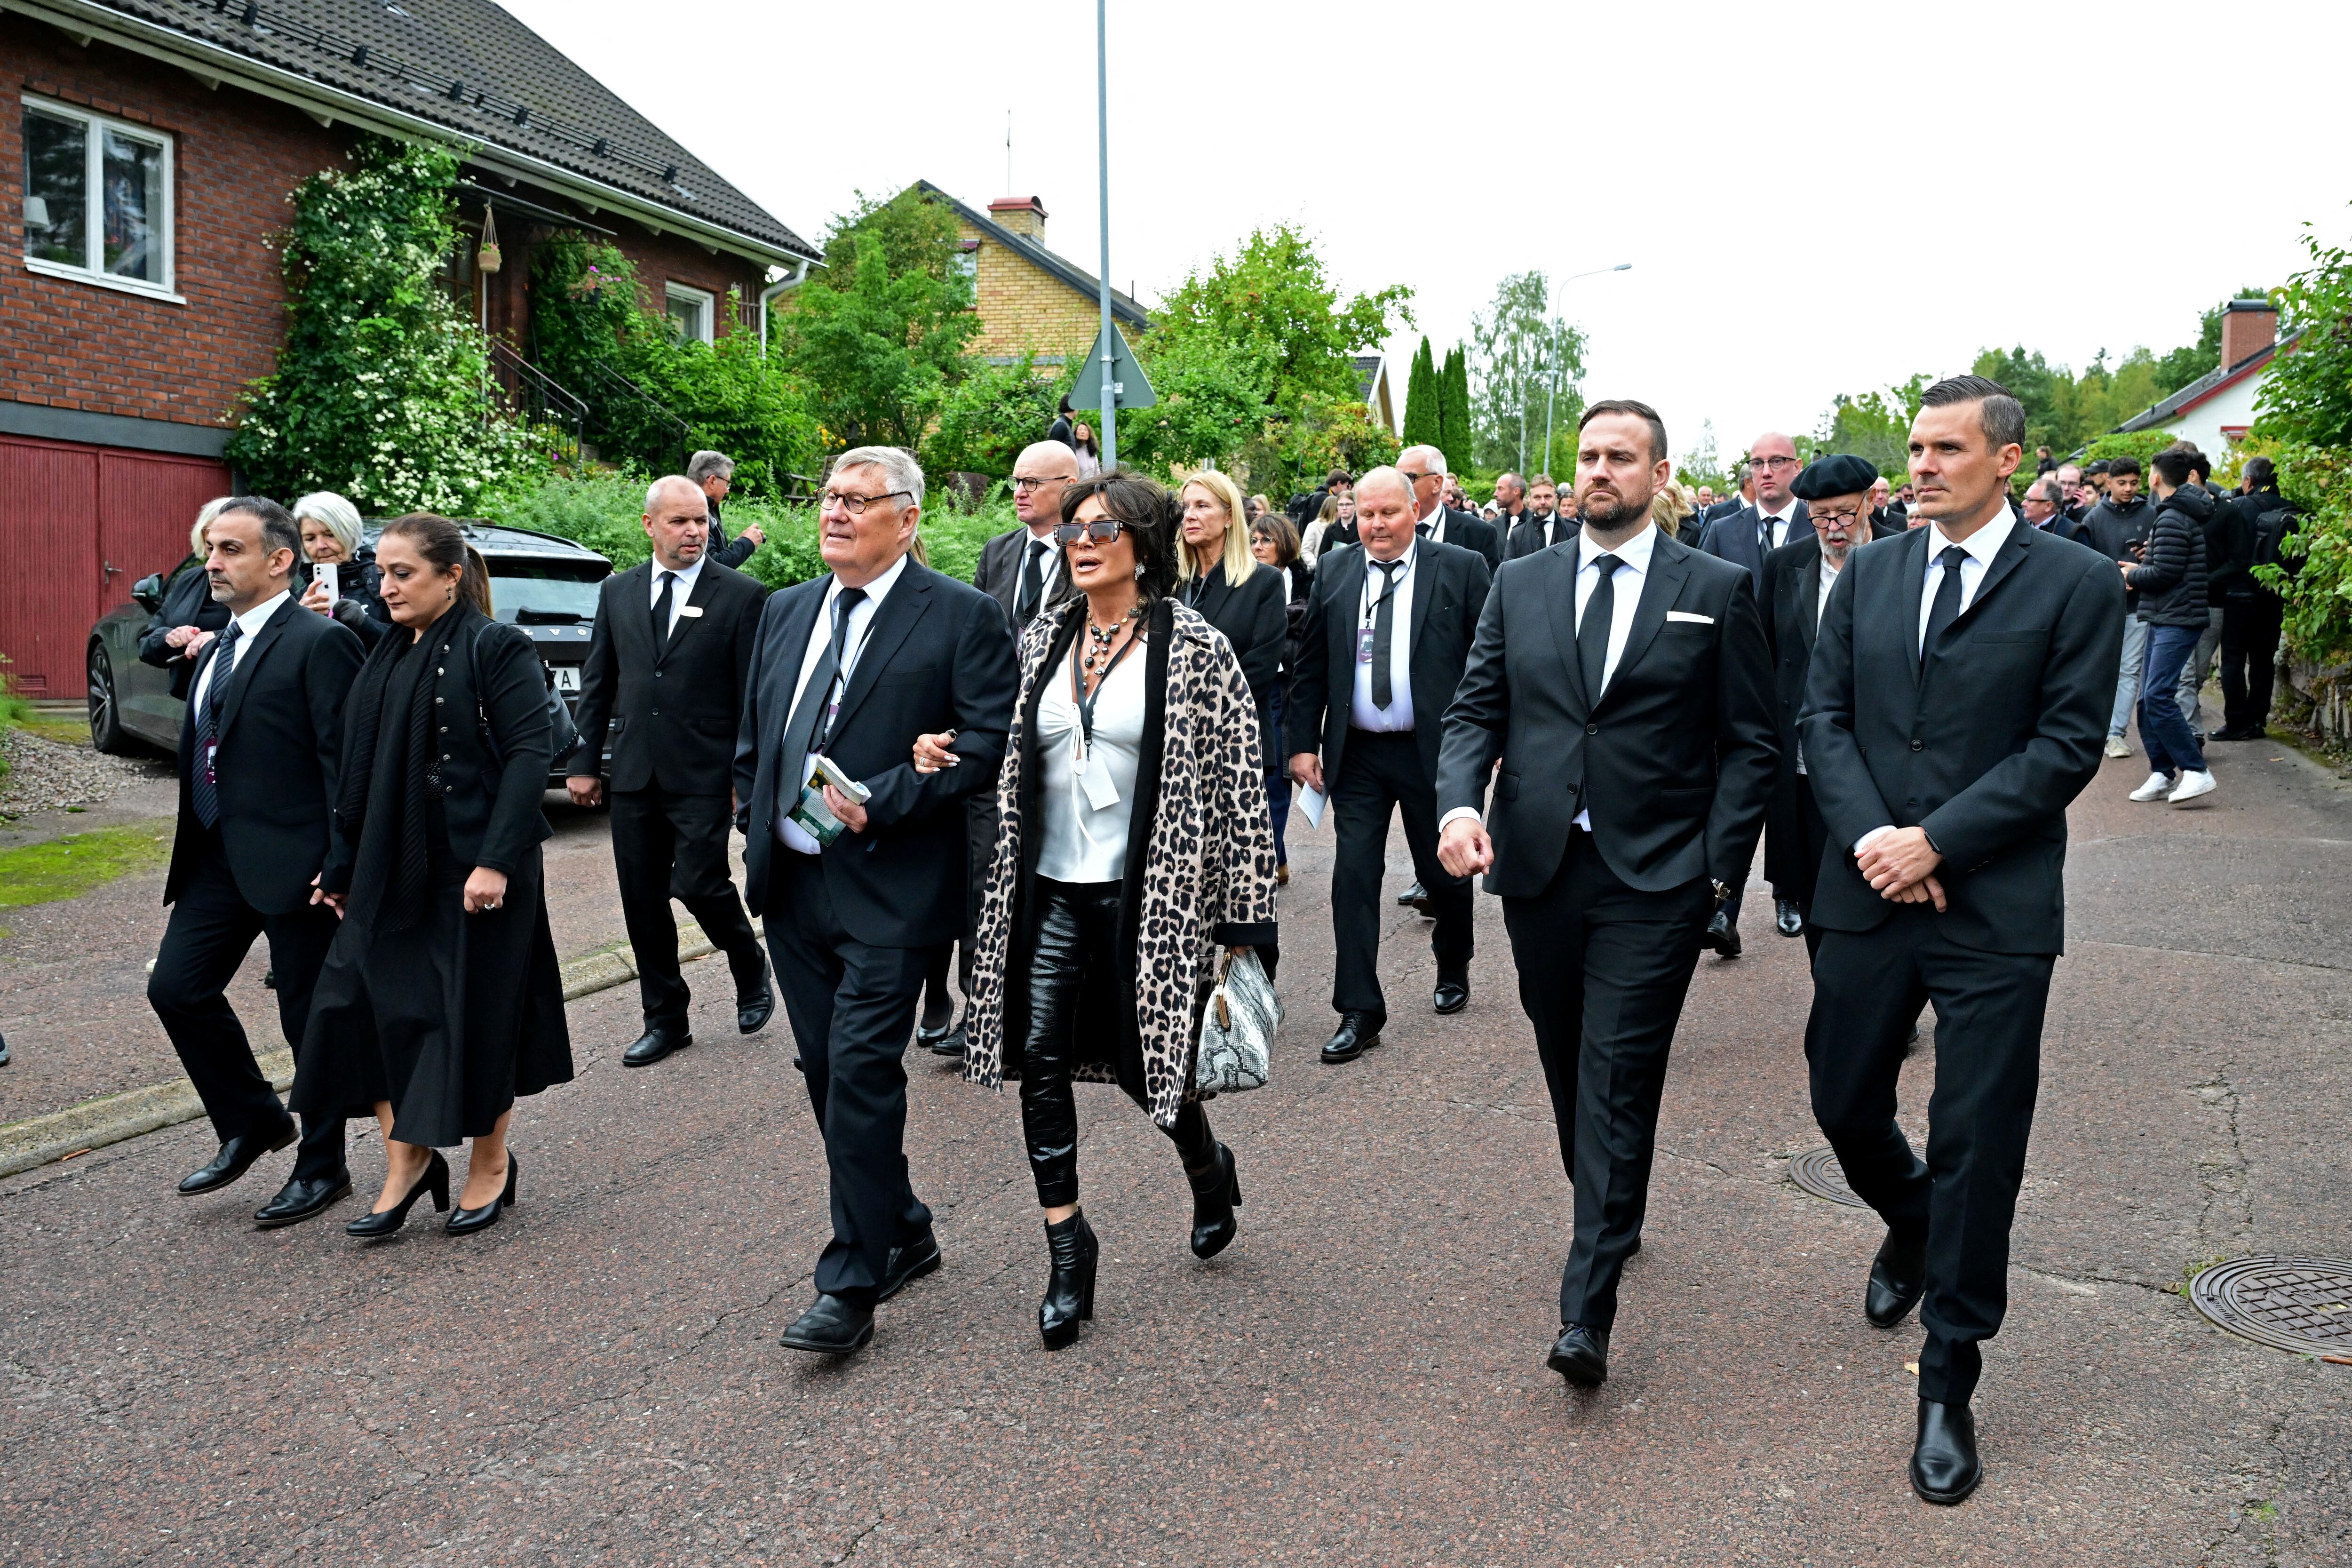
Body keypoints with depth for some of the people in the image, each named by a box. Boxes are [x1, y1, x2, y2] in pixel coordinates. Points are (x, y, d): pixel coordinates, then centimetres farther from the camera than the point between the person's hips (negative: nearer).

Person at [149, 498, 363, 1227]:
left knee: (311, 1017, 3)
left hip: (294, 861, -8)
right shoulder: (218, 647, 14)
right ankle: (251, 1123, 26)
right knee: (176, 988, 7)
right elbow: (206, 753, 19)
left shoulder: (320, 642, -13)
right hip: (219, 858, 8)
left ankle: (322, 1167, 19)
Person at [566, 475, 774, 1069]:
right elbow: (597, 682, 13)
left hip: (703, 776, -4)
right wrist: (585, 762, 8)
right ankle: (666, 1020, 22)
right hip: (633, 775, 5)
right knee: (643, 902, 8)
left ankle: (752, 974, 20)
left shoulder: (741, 595, -3)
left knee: (699, 884, -11)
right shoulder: (617, 591, 10)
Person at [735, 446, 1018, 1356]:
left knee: (862, 1076, -7)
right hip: (790, 883, 7)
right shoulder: (786, 611, 14)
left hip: (888, 891, -7)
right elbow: (753, 734, 21)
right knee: (827, 1074, 13)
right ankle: (904, 1235, 31)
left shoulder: (961, 616, -6)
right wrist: (755, 829, 10)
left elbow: (990, 740, -14)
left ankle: (852, 1287, 4)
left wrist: (881, 803, -18)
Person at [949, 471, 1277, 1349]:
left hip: (1145, 893, -4)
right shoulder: (1043, 639, 8)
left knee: (1147, 1061, 5)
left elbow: (1237, 781, -8)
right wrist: (951, 758, -5)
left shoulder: (1194, 647, -7)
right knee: (1040, 1060, -1)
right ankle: (1066, 1248, 14)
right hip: (1052, 890, 5)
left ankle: (1208, 1172, 39)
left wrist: (1241, 916, -11)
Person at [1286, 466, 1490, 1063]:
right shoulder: (1334, 572, 5)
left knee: (1444, 873, 13)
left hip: (1434, 751, -2)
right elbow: (1311, 666, 6)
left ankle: (1453, 969, 41)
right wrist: (1302, 742, 0)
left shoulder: (1461, 568, -4)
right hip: (1357, 754, 2)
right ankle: (1359, 1012, 4)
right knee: (1353, 875, -3)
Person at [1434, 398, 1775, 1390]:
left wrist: (1720, 863, -7)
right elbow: (1475, 710, 7)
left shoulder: (1716, 591, 1)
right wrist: (1460, 801, -11)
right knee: (1567, 1068, 16)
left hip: (1654, 880, -4)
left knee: (1618, 1082, -6)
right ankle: (1607, 1220, 39)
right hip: (1538, 870, 4)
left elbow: (1748, 741, 2)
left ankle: (1587, 1311, -3)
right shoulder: (1520, 586, 9)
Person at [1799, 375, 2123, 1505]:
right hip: (1869, 893, 4)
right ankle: (1910, 1226, 47)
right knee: (1844, 1106, 13)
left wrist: (1935, 841, -15)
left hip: (1996, 907, -3)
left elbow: (2066, 746, -9)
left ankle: (1948, 1387, 16)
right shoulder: (1867, 575, 8)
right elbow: (1822, 716, 5)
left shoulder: (2077, 584, -3)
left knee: (1977, 1149, 2)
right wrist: (1870, 836, -10)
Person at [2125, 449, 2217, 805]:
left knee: (2158, 696, -17)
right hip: (2164, 619, 11)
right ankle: (2162, 774, 12)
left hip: (2177, 619, -11)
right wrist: (2143, 571, 14)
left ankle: (2196, 772, -15)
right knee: (2148, 699, 9)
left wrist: (2133, 575, -2)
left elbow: (2165, 573, -20)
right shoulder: (2189, 514, 18)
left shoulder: (2171, 519, -15)